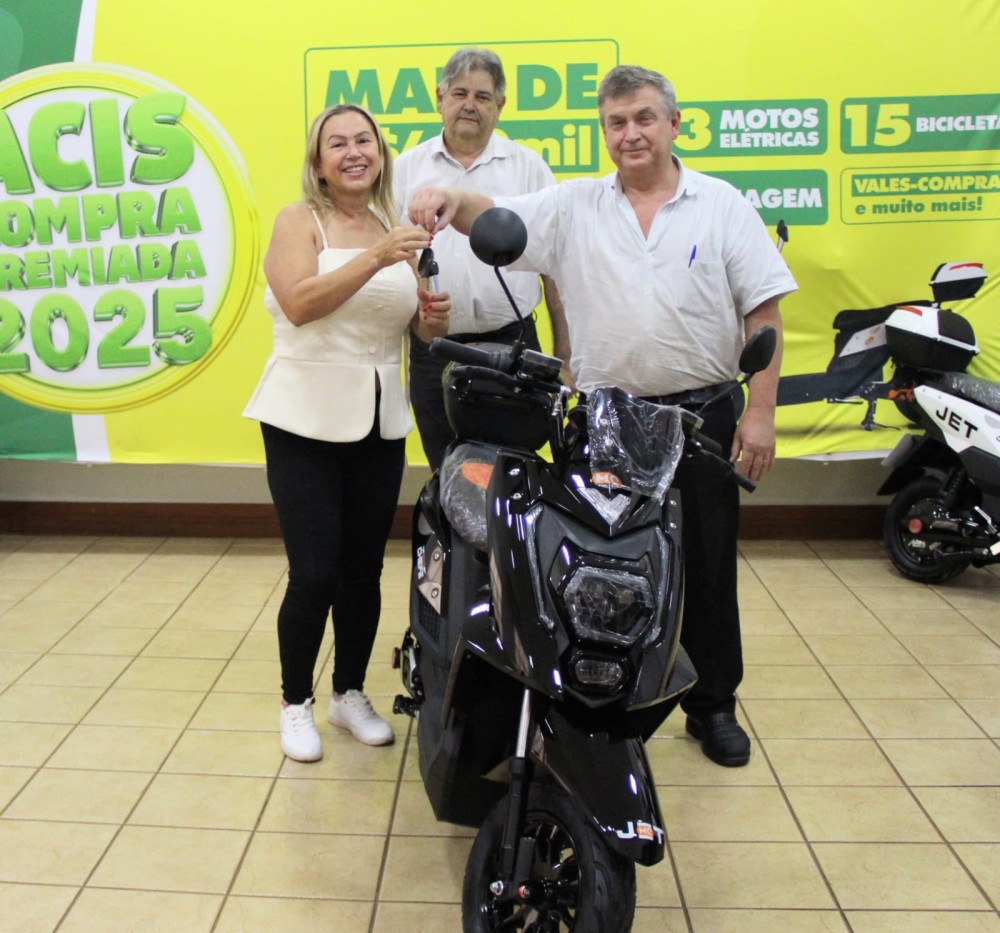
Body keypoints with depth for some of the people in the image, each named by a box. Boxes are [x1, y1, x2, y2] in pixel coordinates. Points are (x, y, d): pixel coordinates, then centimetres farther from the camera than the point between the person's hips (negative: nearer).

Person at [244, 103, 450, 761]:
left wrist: (434, 319, -9)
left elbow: (418, 324, 14)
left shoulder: (397, 229, 11)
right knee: (314, 573, -5)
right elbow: (299, 302, -21)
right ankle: (297, 702, 16)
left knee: (364, 569, 9)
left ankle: (351, 694, 27)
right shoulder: (300, 220, -3)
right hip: (307, 418, -4)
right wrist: (375, 258, -30)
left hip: (380, 421, 4)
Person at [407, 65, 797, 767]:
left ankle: (713, 704, 28)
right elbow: (494, 216, -4)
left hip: (704, 416, 0)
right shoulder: (574, 207, 5)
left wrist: (760, 412, -8)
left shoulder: (723, 206, 2)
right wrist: (450, 199, -28)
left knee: (708, 570, 10)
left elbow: (764, 313, -1)